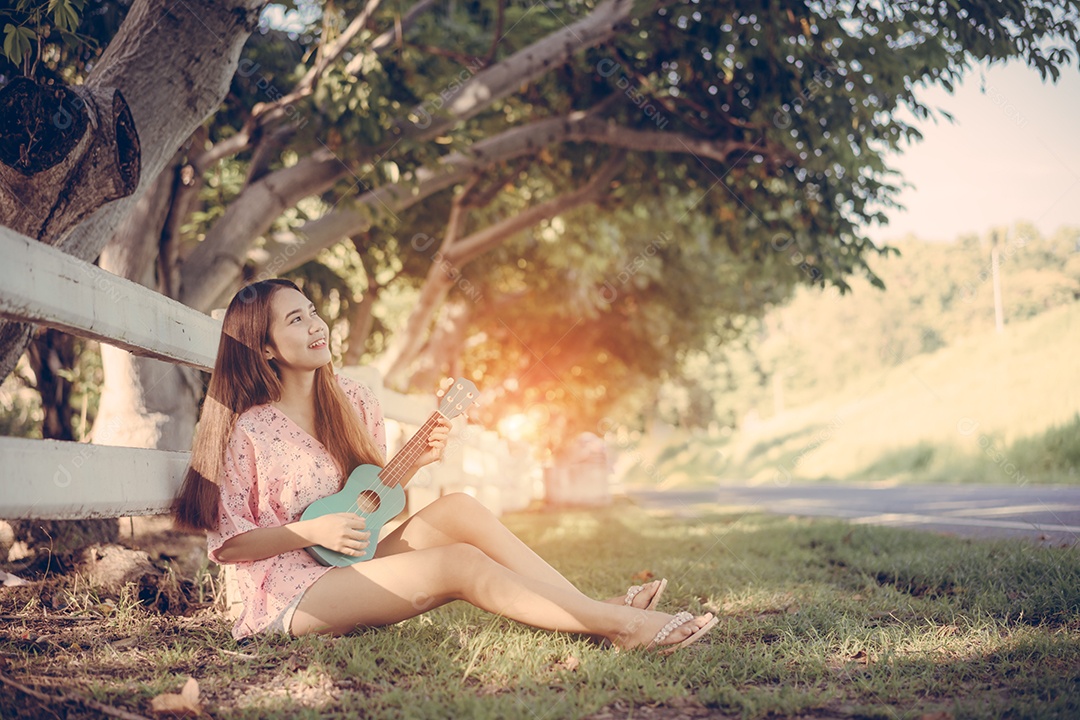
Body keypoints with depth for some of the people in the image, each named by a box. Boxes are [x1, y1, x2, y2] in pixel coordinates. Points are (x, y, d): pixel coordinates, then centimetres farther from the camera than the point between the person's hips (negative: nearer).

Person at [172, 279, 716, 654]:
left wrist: (417, 461, -3)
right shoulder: (246, 432, -12)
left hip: (353, 566, 7)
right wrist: (311, 531, -21)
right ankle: (618, 623, -27)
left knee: (457, 509, -19)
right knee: (460, 563, -26)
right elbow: (227, 545, -10)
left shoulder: (348, 399, 7)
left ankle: (600, 606, -22)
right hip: (291, 597, -6)